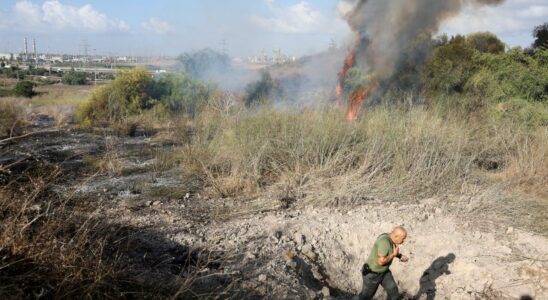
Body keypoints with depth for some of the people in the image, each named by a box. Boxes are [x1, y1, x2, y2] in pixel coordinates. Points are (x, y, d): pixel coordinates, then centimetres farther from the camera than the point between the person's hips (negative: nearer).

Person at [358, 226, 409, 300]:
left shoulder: (389, 238, -7)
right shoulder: (384, 242, -34)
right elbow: (381, 261, -35)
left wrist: (400, 256, -1)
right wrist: (394, 254, -22)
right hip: (372, 273, -8)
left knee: (393, 290, 2)